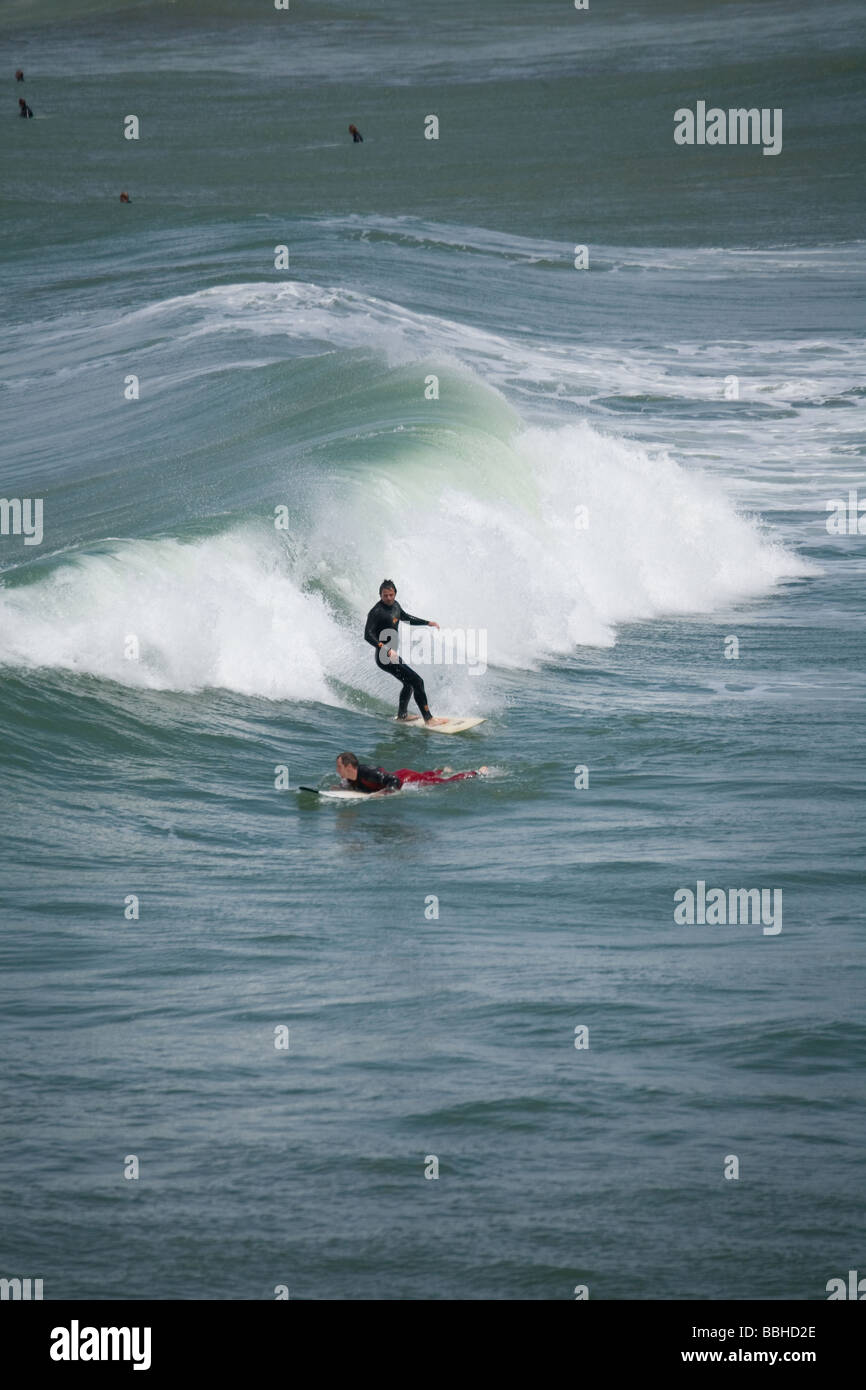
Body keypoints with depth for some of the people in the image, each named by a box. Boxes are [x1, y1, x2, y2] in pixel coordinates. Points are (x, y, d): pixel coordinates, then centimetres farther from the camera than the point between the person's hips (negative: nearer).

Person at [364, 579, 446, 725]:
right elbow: (368, 635, -28)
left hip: (393, 655, 10)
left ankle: (402, 715, 44)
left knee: (409, 683, 28)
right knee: (417, 682, -14)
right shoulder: (376, 612, -19)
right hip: (385, 658, -10)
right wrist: (386, 650, -39)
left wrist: (428, 623, 29)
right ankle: (428, 719, -11)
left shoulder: (395, 605, 8)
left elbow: (406, 618, 29)